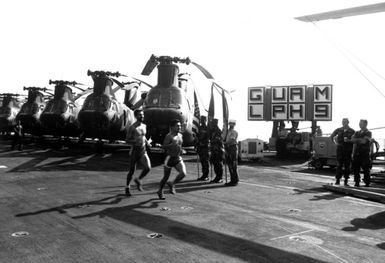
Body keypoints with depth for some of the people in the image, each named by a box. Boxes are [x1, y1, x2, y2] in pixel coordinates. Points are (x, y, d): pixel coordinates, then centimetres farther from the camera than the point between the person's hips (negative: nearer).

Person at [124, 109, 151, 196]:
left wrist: (146, 141, 7)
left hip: (143, 150, 5)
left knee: (148, 168, -12)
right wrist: (136, 141, -25)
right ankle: (127, 188, 24)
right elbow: (127, 140, -10)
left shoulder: (144, 126, 9)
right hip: (135, 150, -5)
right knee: (132, 170, 3)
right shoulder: (132, 127, -10)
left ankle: (138, 180, 16)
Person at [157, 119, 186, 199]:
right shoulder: (169, 136, -14)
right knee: (166, 177, 5)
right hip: (169, 158, -6)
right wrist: (172, 144, -34)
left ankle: (172, 184, 11)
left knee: (183, 173, -14)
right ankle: (160, 191, 29)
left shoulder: (180, 135, 8)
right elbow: (164, 146, -23)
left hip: (178, 159, 6)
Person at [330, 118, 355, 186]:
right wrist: (335, 142, 10)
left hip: (348, 150, -1)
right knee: (339, 165, 0)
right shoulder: (338, 130, 7)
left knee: (347, 165, 1)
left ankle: (346, 181, 8)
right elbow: (331, 136, 19)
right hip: (340, 149, 1)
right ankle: (337, 179, 3)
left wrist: (348, 140, -16)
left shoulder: (352, 131, 1)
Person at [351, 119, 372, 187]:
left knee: (366, 169, -3)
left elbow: (364, 141, -14)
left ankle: (367, 183, 5)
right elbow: (352, 140, 3)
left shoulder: (368, 133, 0)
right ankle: (357, 182, 10)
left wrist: (357, 139, -4)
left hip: (365, 154, -5)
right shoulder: (357, 133, 18)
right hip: (356, 153, 5)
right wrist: (360, 139, -10)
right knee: (355, 169, 2)